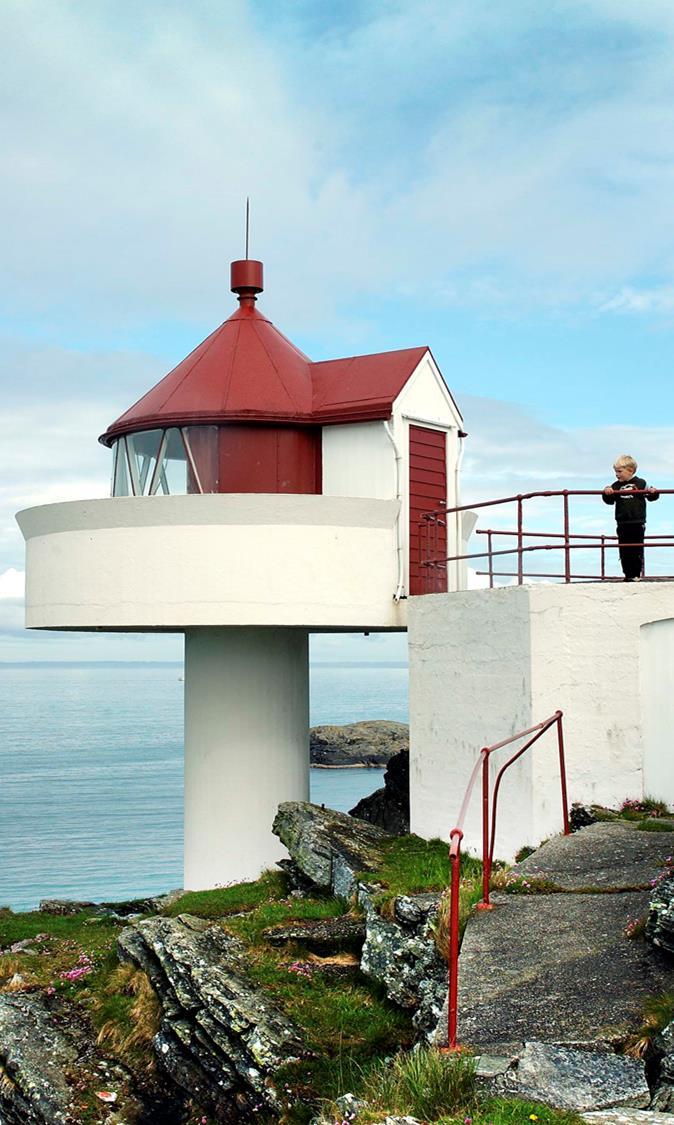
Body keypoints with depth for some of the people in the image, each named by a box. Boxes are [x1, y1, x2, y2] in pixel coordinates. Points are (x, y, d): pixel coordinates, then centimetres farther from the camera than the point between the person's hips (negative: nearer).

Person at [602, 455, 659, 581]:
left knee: (637, 550, 1)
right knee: (624, 551, 3)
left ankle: (636, 574, 7)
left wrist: (653, 492, -10)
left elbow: (651, 496, 12)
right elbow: (609, 500, -1)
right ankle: (627, 574, 10)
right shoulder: (616, 486, 5)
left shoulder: (641, 483, 2)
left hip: (637, 523, -2)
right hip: (622, 524, 2)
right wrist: (607, 493, -21)